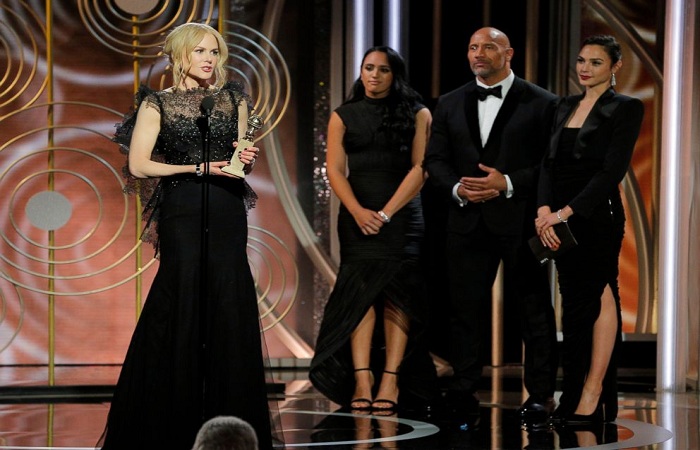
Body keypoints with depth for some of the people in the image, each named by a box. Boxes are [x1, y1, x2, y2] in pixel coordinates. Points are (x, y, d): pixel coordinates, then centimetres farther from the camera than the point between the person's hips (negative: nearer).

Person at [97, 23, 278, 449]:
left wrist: (247, 159, -3)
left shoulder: (233, 100, 13)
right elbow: (138, 165, -5)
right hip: (181, 213, -3)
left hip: (227, 213, 3)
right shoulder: (157, 104, 3)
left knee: (229, 309, -1)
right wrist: (199, 168, -11)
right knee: (181, 309, -5)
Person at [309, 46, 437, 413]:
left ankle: (391, 380, -9)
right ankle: (361, 381, -12)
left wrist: (386, 213, -11)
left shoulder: (417, 115, 6)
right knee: (360, 294, -7)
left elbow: (421, 168, -2)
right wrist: (358, 211, -13)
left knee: (397, 294, -7)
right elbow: (335, 169, 3)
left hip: (402, 214, -1)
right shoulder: (343, 116, 11)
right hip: (357, 214, 1)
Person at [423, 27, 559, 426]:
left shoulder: (541, 103, 0)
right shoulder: (450, 104, 13)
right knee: (466, 309, 5)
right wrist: (457, 188, -8)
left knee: (535, 310, 3)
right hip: (468, 222, 4)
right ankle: (464, 395, 10)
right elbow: (435, 159, 11)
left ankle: (541, 395, 10)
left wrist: (509, 182, -16)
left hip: (522, 221, -3)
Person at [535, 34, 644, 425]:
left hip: (596, 216, -6)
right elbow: (550, 162, 7)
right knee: (598, 300, 9)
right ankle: (603, 399, 13)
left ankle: (586, 398, -2)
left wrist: (566, 212, -19)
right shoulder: (565, 107, 15)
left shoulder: (626, 109, -5)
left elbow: (613, 170, -14)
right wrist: (545, 209, -10)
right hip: (561, 216, 6)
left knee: (585, 304, -8)